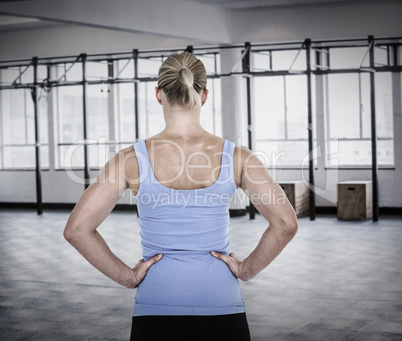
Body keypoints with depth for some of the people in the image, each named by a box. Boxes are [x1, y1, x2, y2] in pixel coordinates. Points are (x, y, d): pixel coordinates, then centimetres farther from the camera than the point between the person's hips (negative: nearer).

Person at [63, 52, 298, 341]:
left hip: (156, 308, 0)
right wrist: (246, 270, -1)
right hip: (221, 308, 1)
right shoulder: (236, 157, -6)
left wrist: (127, 276, -3)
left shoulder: (134, 159, -7)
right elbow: (286, 224, -12)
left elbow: (77, 229, -11)